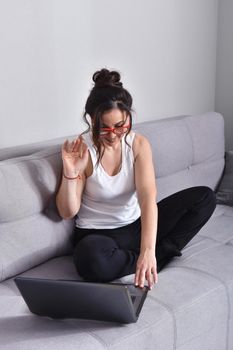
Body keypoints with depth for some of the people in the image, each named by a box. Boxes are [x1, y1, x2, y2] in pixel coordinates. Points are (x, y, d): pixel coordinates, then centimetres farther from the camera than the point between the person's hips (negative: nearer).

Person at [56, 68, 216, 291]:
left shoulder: (139, 144, -8)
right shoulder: (81, 150, -16)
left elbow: (148, 197, -22)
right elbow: (67, 212, -14)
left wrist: (148, 251, -36)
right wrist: (70, 173, -31)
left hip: (136, 225, 3)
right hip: (96, 234, -3)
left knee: (204, 197, -8)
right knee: (90, 259, -41)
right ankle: (158, 258, -14)